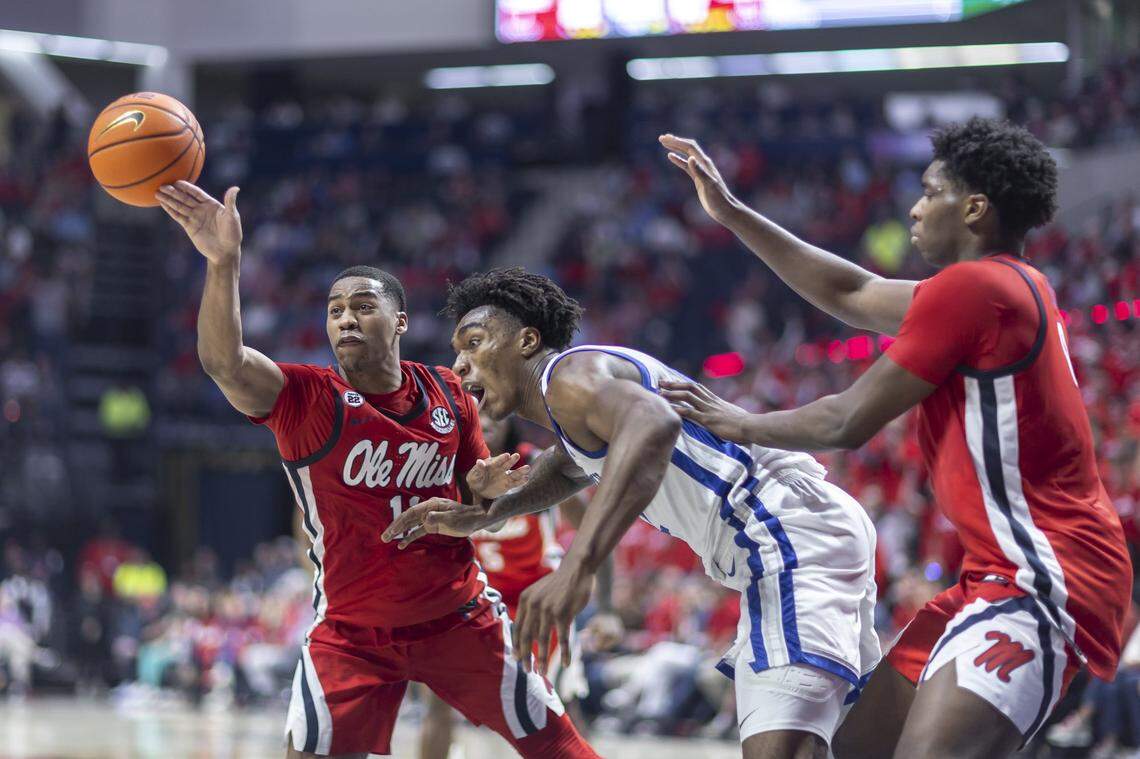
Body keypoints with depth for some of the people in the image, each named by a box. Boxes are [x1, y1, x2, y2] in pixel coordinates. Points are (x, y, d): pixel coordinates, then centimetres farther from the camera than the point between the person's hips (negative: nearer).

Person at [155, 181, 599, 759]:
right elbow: (223, 361, -34)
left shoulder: (447, 393, 0)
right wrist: (223, 261, -49)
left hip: (457, 619, 3)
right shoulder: (305, 398, -12)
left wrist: (485, 489, -13)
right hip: (350, 636, -3)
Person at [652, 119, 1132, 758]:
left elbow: (849, 423, -9)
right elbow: (852, 295, 26)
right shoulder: (1011, 283, 16)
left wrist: (742, 425, 8)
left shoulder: (969, 287, -14)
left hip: (1042, 581, -11)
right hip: (1007, 572, 11)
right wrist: (733, 215, 27)